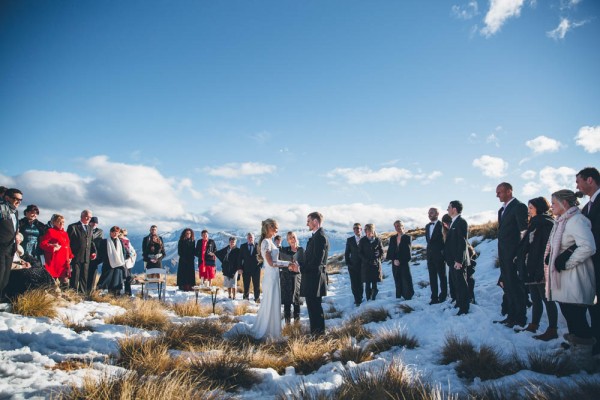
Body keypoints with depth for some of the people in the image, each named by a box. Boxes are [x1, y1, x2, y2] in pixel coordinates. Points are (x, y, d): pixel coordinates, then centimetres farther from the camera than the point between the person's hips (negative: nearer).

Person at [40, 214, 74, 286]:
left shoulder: (65, 234, 17)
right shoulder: (50, 231, -3)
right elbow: (42, 244, -9)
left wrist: (70, 257, 8)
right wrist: (52, 246, -22)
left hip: (64, 262, 7)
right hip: (54, 262, -7)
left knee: (65, 283, 7)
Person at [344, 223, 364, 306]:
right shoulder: (350, 240, 5)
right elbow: (347, 253, 8)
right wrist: (348, 263, -1)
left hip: (362, 265, -1)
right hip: (353, 265, 1)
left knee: (361, 283, 7)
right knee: (354, 284, -1)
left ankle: (359, 298, 22)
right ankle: (357, 299, 7)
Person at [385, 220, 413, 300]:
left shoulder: (407, 238, 1)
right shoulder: (392, 238, 13)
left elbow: (408, 251, -7)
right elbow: (390, 251, 7)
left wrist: (400, 261, -13)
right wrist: (394, 260, -9)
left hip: (404, 264, -4)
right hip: (395, 264, 4)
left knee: (406, 281, -4)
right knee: (398, 283, 6)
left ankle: (408, 298, 3)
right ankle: (399, 299, 11)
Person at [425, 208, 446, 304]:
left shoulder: (442, 225, -9)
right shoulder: (427, 226, 13)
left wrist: (443, 252, -12)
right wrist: (429, 250, 7)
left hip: (439, 255, -6)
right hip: (430, 255, 6)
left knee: (442, 276, 6)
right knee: (432, 277, 7)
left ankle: (443, 296, 15)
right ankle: (434, 297, 11)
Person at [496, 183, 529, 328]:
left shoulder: (519, 207, -10)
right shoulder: (501, 210, 16)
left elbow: (524, 231, -14)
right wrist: (500, 253, 14)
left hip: (514, 254, -8)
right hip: (504, 255, 9)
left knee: (516, 285, -1)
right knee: (507, 285, 12)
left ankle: (520, 318, 8)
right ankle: (511, 316, 21)